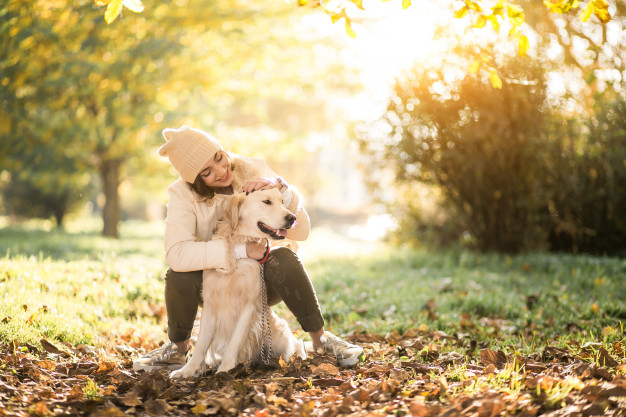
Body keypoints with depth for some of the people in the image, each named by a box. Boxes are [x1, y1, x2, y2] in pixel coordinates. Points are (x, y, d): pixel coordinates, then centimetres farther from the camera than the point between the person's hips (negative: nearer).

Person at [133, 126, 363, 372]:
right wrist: (241, 250, -35)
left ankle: (320, 339, -13)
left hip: (263, 282, 0)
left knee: (284, 257, -32)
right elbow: (176, 254, -36)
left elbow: (300, 232, -16)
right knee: (179, 275, -30)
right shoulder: (182, 193, -17)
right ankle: (178, 348, -2)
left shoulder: (253, 170, -14)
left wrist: (281, 189, -33)